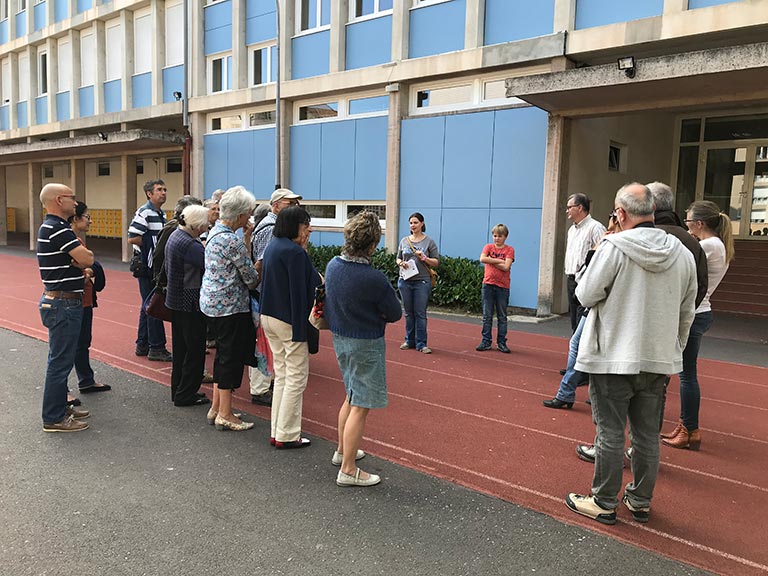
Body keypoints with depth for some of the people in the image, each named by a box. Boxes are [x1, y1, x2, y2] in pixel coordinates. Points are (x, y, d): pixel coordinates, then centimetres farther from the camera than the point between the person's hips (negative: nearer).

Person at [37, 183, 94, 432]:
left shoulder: (49, 227, 15)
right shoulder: (58, 229, -19)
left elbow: (82, 258, 11)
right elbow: (87, 259, -23)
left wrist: (78, 258, -10)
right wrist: (83, 254, -3)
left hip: (58, 301, 11)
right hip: (63, 305, -11)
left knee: (61, 358, 19)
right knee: (60, 361, -2)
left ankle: (59, 407, 31)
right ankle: (53, 418, 8)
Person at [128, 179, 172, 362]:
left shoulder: (161, 214, 15)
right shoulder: (144, 213, -13)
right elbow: (132, 238, -20)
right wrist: (156, 244, -12)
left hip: (157, 266, 10)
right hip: (147, 266, -10)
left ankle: (142, 345, 25)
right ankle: (156, 348, 3)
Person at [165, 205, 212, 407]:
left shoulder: (175, 236, 9)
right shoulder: (189, 244, -23)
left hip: (176, 299, 10)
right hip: (189, 303, -10)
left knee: (181, 348, 18)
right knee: (195, 350, 1)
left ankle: (178, 389, 28)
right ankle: (186, 395, 9)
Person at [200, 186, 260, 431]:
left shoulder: (216, 231, 9)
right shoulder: (231, 240, -20)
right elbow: (251, 277, -13)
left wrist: (246, 238, 7)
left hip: (213, 301, 10)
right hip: (229, 305, -10)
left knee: (223, 353, 18)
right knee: (231, 356, 0)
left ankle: (216, 408, 28)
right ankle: (225, 415, 10)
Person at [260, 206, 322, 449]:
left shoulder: (272, 247, 11)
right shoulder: (294, 252, -18)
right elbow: (299, 292, -20)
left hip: (269, 317, 9)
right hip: (289, 321, -9)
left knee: (281, 375, 16)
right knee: (296, 377, 2)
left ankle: (277, 432, 22)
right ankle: (287, 435, 8)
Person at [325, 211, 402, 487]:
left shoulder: (332, 265, -4)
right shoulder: (374, 279, -25)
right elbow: (395, 314, -13)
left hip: (339, 338, 8)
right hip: (366, 343, -8)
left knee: (352, 397, 25)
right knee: (360, 407, 3)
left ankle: (343, 451, 40)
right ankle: (348, 470, 12)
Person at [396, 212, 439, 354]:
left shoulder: (429, 242, 0)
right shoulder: (404, 241, 9)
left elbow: (436, 262, 0)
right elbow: (398, 258, 16)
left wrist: (424, 258, -16)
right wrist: (401, 263, -6)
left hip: (422, 282, -3)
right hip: (405, 281, 3)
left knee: (420, 313, -1)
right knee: (408, 313, 11)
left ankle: (421, 344, 6)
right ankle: (409, 341, 22)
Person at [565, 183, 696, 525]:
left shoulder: (614, 247, -15)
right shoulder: (683, 254, 3)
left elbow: (587, 296, -9)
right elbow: (686, 314, 10)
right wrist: (673, 351, 22)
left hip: (613, 358, -5)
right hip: (658, 360, 5)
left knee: (610, 433, 5)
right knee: (647, 435, 16)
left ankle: (604, 503, 18)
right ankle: (640, 502, 30)